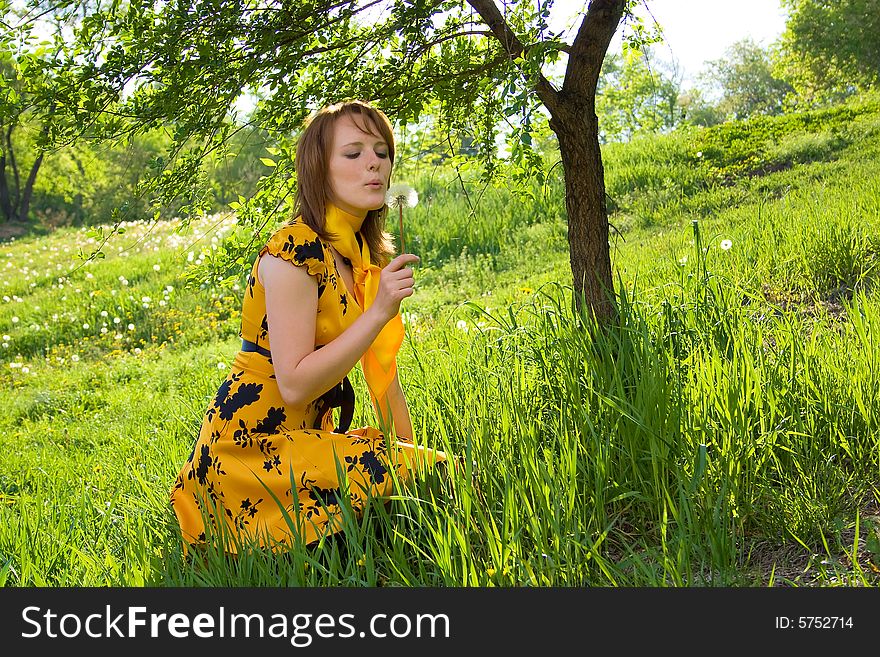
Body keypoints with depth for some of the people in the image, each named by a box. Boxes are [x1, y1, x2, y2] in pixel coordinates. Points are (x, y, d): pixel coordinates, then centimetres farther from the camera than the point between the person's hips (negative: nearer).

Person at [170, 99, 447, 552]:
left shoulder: (364, 255, 11)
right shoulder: (294, 252, -17)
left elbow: (379, 365, 14)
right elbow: (293, 385, -21)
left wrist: (410, 448, 9)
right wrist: (379, 311, -25)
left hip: (305, 437, 9)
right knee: (440, 479, -19)